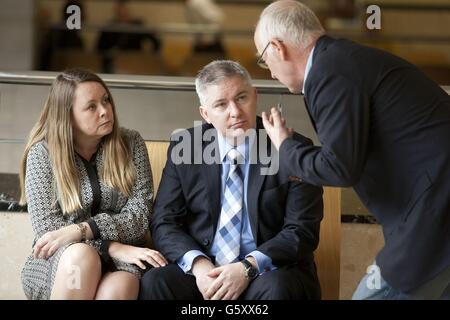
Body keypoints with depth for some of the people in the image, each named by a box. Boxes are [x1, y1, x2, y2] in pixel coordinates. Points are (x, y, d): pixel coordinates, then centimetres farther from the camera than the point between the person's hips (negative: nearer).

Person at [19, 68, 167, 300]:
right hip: (58, 262, 1)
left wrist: (81, 230, -20)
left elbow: (140, 215, -4)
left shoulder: (130, 143, 4)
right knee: (81, 255, -36)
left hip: (117, 262, 0)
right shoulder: (43, 152, -2)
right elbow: (47, 227, -9)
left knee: (117, 289, -37)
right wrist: (113, 247, -20)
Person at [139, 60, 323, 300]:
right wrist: (197, 264, -15)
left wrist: (248, 267, -19)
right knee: (154, 282, -27)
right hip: (203, 272, 2)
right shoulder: (183, 147, 6)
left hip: (267, 273, -2)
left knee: (276, 287, -35)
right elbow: (164, 223, 5)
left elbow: (302, 231, -5)